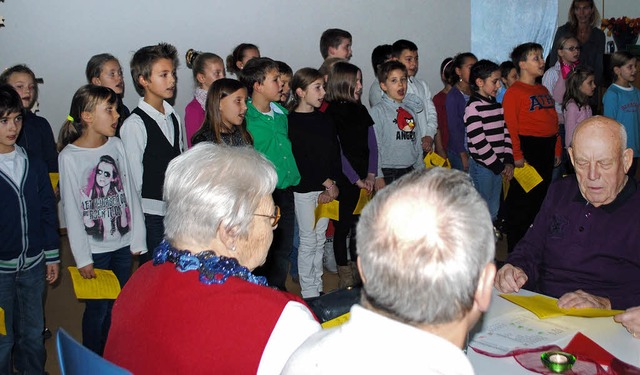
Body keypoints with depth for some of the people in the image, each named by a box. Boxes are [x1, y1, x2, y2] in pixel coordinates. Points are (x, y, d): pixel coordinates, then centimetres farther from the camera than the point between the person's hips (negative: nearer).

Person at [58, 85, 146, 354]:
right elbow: (71, 211, -9)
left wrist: (138, 239, 4)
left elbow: (130, 193, 5)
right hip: (94, 249, -4)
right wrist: (82, 258, -8)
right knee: (98, 309, 6)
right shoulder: (69, 157, -11)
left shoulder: (116, 145, 1)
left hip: (123, 244, 4)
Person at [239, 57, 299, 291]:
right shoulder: (245, 118, -14)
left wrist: (295, 178, 17)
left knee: (284, 248, 16)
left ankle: (277, 290, 32)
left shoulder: (281, 113, 9)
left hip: (285, 191, 7)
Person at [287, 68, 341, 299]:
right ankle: (308, 292, 12)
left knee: (320, 239, 13)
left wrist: (331, 187, -7)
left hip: (327, 187, 6)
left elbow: (335, 153, 4)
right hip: (305, 189, -6)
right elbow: (300, 159, -15)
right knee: (308, 241, 1)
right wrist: (327, 183, -13)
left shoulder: (324, 119, 9)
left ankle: (318, 288, 24)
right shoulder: (292, 122, -10)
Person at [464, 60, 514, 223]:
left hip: (498, 166, 8)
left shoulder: (497, 105, 13)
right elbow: (479, 142, -17)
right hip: (482, 165, -8)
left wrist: (508, 161, -1)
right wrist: (499, 166, -12)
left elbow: (506, 133, 12)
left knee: (494, 210, 14)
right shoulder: (473, 107, -13)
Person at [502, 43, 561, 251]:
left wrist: (557, 150, 14)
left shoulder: (543, 90, 16)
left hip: (546, 150, 8)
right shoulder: (514, 92, -9)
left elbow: (554, 121, 18)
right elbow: (511, 127, -15)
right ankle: (516, 249, 7)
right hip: (527, 149, -8)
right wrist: (517, 156, -19)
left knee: (542, 196, 15)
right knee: (522, 198, -2)